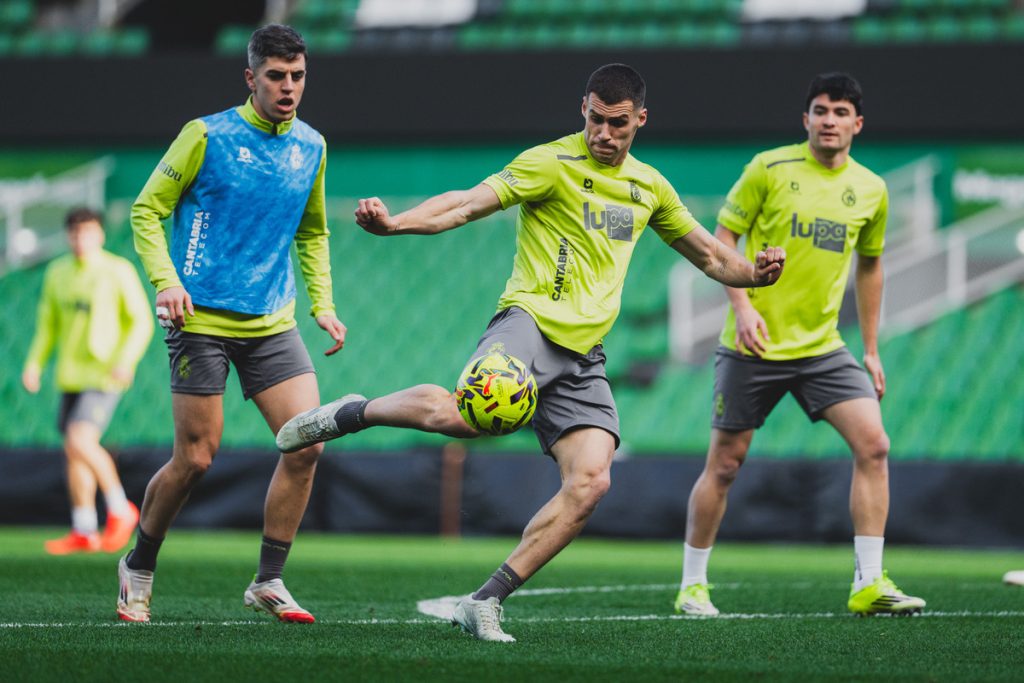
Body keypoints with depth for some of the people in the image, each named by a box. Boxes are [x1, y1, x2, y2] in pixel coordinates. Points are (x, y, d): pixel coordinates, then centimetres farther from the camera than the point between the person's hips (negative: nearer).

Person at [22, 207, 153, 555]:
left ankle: (120, 510, -4)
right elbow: (48, 324, 17)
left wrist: (126, 359, -20)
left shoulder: (119, 272, -7)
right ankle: (84, 532, 16)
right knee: (73, 451, 8)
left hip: (105, 374, -6)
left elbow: (141, 322, -6)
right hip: (71, 375, 7)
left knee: (80, 441, -20)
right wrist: (35, 363, 4)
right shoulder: (57, 273, 9)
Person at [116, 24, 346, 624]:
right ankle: (139, 569, 20)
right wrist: (166, 280, -15)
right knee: (196, 459, -4)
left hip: (273, 325, 5)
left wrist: (322, 304, 14)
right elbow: (147, 211, -1)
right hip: (202, 321, -5)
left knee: (306, 446, -10)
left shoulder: (311, 148, 11)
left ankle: (269, 581, 3)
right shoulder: (208, 136, -5)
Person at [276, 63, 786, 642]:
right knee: (463, 416, -35)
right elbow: (471, 203, -13)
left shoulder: (649, 187, 18)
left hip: (584, 355, 6)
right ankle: (354, 413, -4)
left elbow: (708, 253, 29)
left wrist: (753, 273, 7)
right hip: (532, 319, -6)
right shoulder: (551, 163, -2)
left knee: (591, 481, -15)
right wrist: (394, 223, -30)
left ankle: (486, 603, -7)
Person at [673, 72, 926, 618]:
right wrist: (741, 305, -16)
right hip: (754, 345, -3)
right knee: (725, 464, 2)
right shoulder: (769, 169, -6)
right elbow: (722, 238, -3)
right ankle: (692, 584, 17)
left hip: (823, 348, 3)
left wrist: (871, 350, 16)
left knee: (873, 445, -13)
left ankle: (868, 583, -10)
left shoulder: (870, 190, 5)